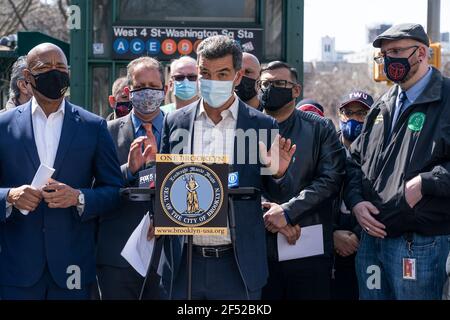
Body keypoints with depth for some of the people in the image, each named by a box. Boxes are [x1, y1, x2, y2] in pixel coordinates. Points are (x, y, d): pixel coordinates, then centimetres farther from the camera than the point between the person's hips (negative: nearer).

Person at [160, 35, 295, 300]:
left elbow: (277, 197, 6)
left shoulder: (263, 126, 1)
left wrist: (278, 174, -15)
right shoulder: (175, 123, 6)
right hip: (184, 265, 2)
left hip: (238, 267, -1)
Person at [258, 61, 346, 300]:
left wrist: (288, 211, -13)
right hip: (259, 246, 1)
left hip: (309, 247, -1)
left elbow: (330, 179, -3)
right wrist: (268, 215, -13)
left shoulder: (319, 129, 8)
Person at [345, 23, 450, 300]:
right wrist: (356, 201, 4)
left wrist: (423, 183, -20)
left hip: (420, 244, -7)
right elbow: (356, 160, 21)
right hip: (372, 237, 7)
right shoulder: (383, 106, 18)